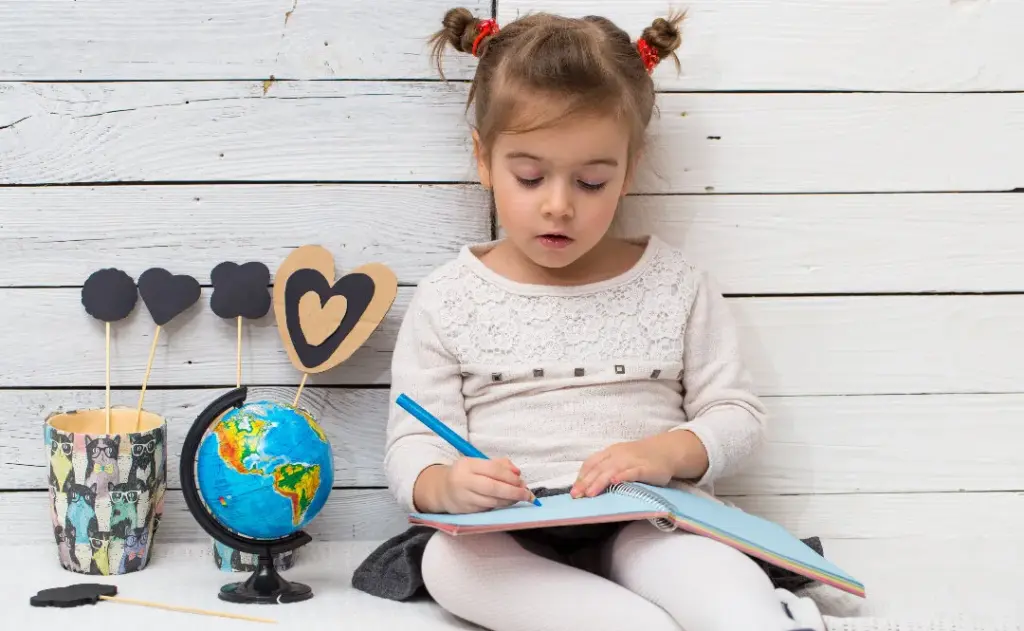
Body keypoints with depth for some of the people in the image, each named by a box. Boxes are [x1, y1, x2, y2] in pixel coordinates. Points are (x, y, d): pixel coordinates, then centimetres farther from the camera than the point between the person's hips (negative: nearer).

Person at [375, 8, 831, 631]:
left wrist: (667, 453, -15)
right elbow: (412, 447, 1)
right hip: (508, 539, 2)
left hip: (646, 523, -1)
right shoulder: (446, 300, 6)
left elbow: (737, 414, 8)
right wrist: (446, 485, -25)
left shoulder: (676, 283, 9)